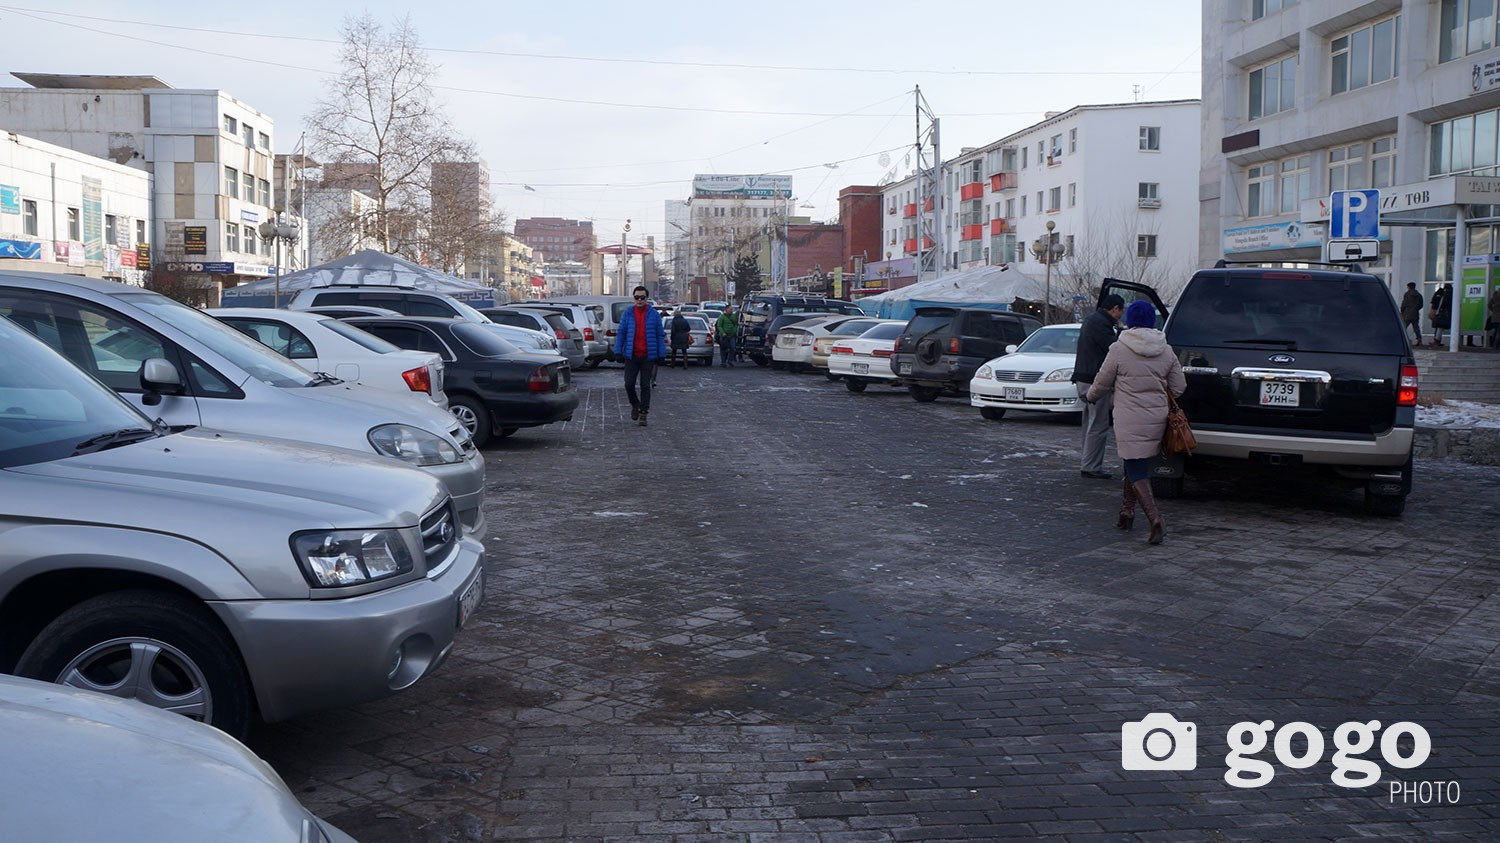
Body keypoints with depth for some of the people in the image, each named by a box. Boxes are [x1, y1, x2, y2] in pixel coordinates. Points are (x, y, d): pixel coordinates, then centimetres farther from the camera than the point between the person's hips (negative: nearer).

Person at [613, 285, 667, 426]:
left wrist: (661, 355, 0)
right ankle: (635, 405, 24)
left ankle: (643, 414, 8)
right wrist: (618, 351, -1)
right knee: (629, 384, -3)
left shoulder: (653, 315, 3)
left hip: (648, 356, -1)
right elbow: (620, 333, 7)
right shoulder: (628, 314, 5)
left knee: (645, 385, 1)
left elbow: (660, 335, 5)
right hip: (631, 356, 1)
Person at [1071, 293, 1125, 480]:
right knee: (1098, 426, -7)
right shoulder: (1100, 323, -16)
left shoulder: (1091, 319, 18)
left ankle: (1088, 465, 22)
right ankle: (1091, 467, -5)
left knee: (1091, 423, 17)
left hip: (1084, 379, 11)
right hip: (1094, 380, -11)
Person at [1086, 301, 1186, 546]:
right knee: (1135, 466, 20)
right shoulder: (1166, 352, 5)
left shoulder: (1119, 350, -9)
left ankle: (1155, 518, -19)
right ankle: (1127, 511, 28)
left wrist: (1090, 397, 22)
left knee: (1135, 471, -4)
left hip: (1130, 421, -5)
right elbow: (1179, 387, 9)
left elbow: (1102, 383, 1)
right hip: (1157, 418, 5)